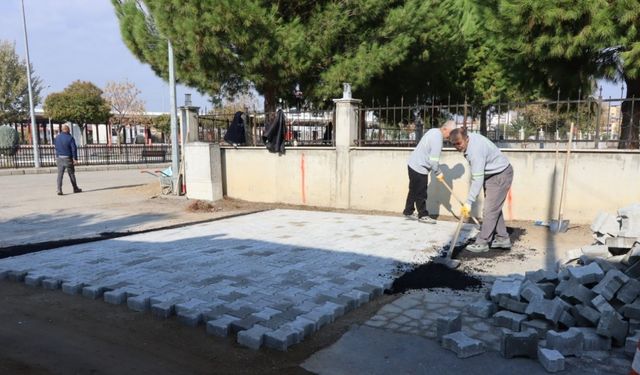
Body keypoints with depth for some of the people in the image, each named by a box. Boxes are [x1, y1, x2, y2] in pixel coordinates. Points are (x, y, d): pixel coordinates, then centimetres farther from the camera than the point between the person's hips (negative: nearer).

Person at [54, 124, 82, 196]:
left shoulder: (57, 137, 6)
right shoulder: (70, 137, -10)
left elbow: (56, 148, 15)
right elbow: (74, 149, -14)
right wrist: (75, 159, -12)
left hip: (59, 158, 4)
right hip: (68, 158, -4)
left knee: (60, 175, 1)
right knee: (71, 174, 8)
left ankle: (59, 190, -7)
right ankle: (75, 189, 19)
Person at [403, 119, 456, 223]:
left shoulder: (434, 131, 9)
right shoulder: (437, 138, -22)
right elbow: (434, 160, -23)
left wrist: (436, 171, 15)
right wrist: (438, 173, -7)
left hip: (414, 164, 10)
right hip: (419, 168, -10)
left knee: (414, 191, 19)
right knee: (421, 193, 1)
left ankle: (408, 211, 29)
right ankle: (423, 216, 10)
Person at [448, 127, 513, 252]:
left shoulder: (475, 151, -34)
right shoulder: (470, 138, -7)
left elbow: (478, 179, -34)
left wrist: (469, 202, -33)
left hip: (501, 175, -10)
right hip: (492, 174, 10)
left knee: (490, 209, -9)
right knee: (495, 208, 13)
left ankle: (482, 243, -4)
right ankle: (503, 238, 21)